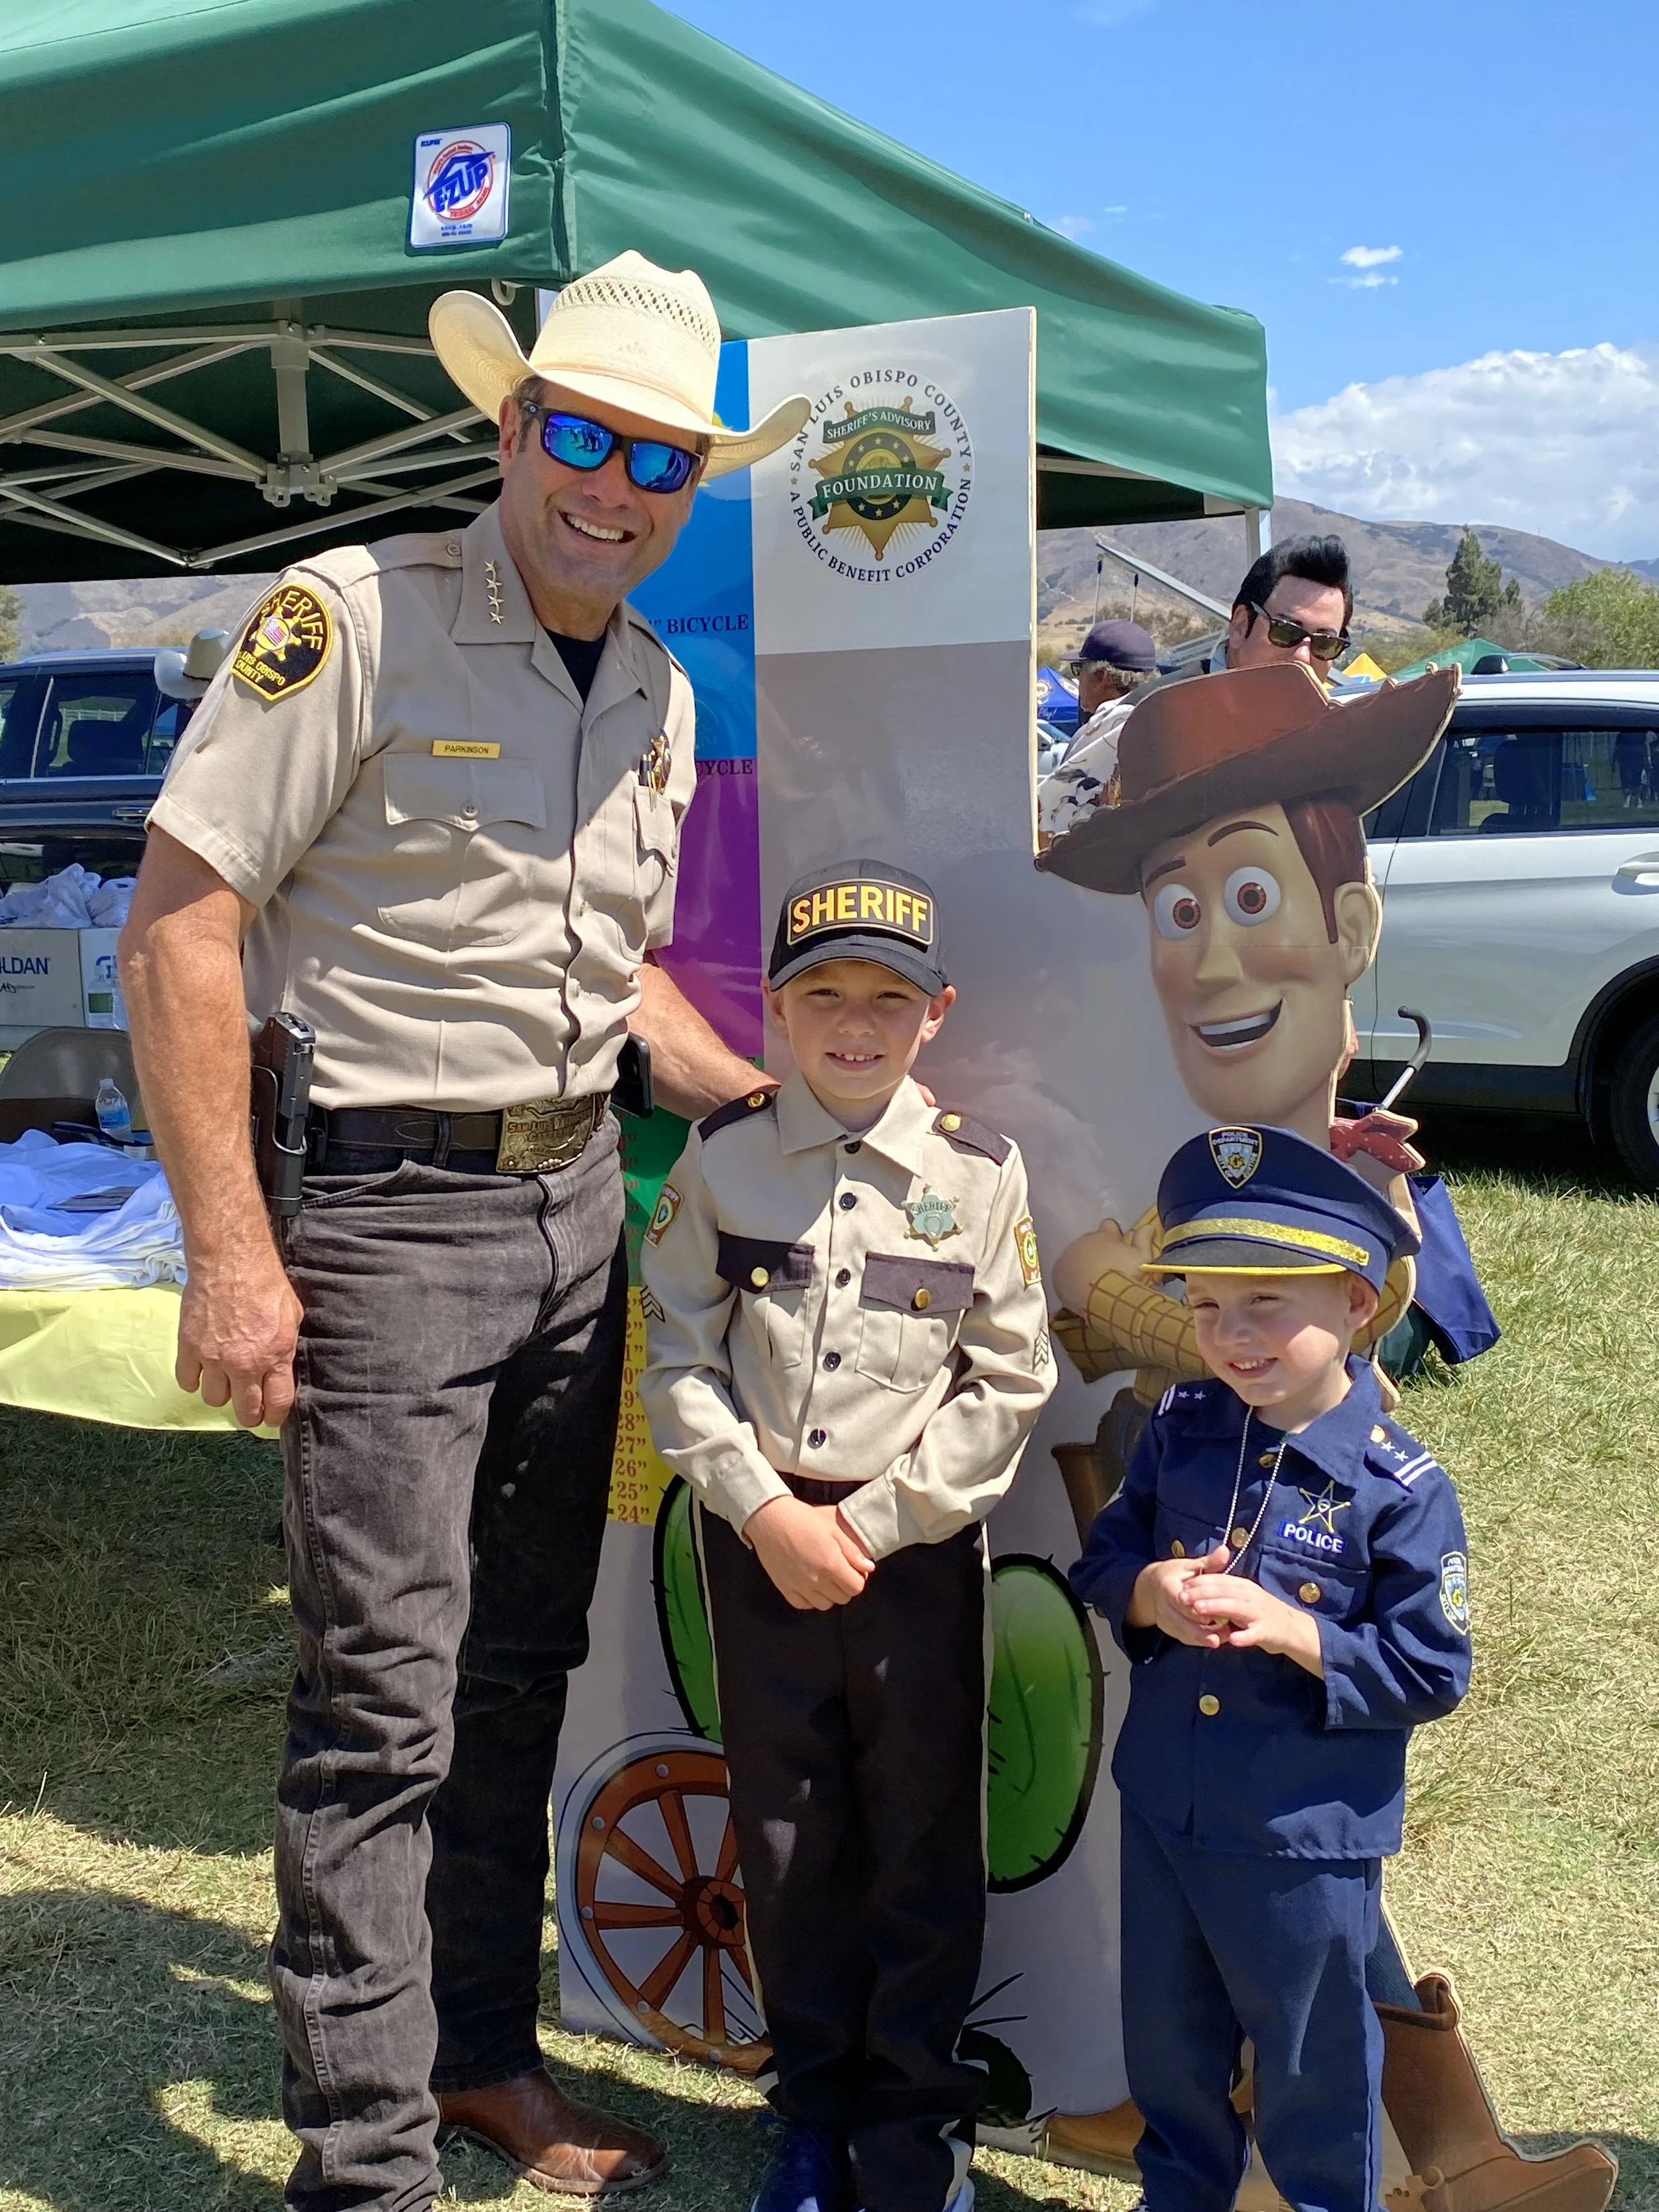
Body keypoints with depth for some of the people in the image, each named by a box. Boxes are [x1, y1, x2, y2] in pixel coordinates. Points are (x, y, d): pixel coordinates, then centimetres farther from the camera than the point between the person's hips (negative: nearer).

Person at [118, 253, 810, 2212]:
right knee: (384, 1704, -1)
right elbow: (179, 928, -14)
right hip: (390, 1210, -7)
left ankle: (484, 2051, 35)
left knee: (522, 1671, 16)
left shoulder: (660, 693, 12)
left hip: (578, 1204, 7)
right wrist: (230, 1253, -18)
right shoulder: (352, 617, -10)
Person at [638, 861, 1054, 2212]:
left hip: (920, 1545, -1)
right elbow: (679, 1358, -2)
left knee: (925, 1843, 8)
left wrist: (872, 1523, -9)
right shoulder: (724, 1159, -2)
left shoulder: (979, 1169, -5)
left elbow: (1011, 1381, -4)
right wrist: (769, 1513, -12)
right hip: (760, 1541, 1)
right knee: (786, 1838, 13)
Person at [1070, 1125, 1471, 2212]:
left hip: (1308, 1840, -5)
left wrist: (1292, 1631, -26)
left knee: (1312, 2065, 17)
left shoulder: (1399, 1485, -19)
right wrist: (1149, 1592, -17)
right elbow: (1104, 1556, 5)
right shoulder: (1181, 1428, -5)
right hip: (1163, 1807, 5)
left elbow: (1433, 1671, -15)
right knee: (1167, 2043, 24)